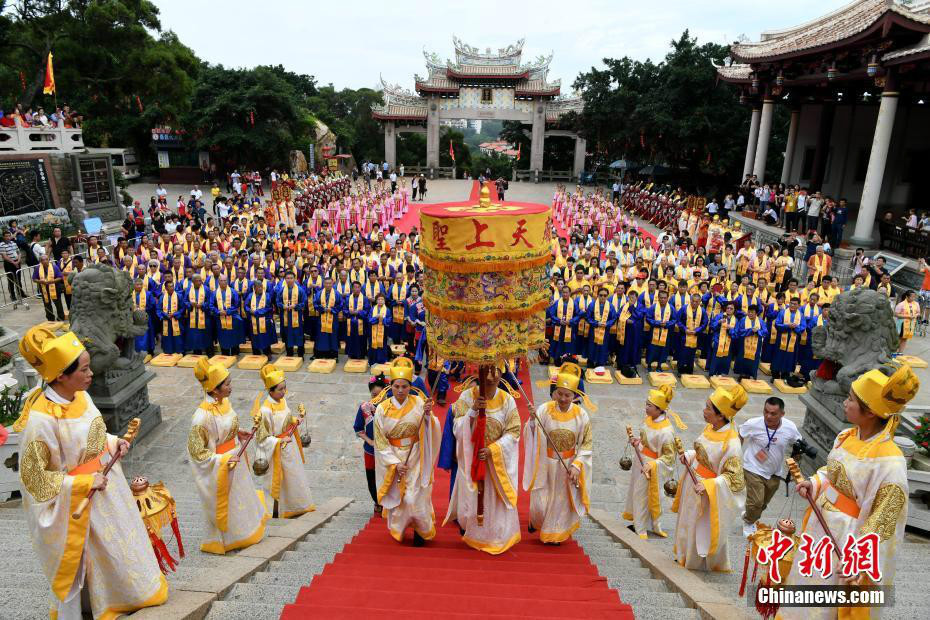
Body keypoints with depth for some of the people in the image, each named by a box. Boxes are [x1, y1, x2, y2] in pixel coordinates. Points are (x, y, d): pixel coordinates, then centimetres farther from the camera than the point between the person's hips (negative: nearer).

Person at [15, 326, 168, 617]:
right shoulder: (40, 420, -30)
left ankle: (132, 592, 48)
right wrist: (85, 483, -21)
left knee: (120, 542, 25)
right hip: (80, 501, -7)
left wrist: (114, 442, -6)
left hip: (108, 484, 7)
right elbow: (34, 476, -20)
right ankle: (108, 604, 40)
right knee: (99, 554, 15)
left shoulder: (80, 395, -9)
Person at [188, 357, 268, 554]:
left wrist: (238, 434, -1)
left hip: (233, 460, 8)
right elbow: (196, 451, -23)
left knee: (240, 498, 27)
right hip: (218, 468, -8)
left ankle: (242, 533, 49)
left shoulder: (224, 401, -8)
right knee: (225, 505, 14)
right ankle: (223, 541, 38)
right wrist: (222, 461, -24)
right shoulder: (203, 416, -32)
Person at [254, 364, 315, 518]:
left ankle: (296, 507, 43)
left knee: (294, 476, 23)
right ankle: (278, 513, 30)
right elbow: (262, 437, -21)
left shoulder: (282, 400, -5)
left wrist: (295, 421, -4)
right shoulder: (266, 410, -28)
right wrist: (280, 441, -30)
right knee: (283, 482, 9)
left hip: (290, 445, 8)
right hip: (279, 450, -8)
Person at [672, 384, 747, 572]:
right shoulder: (710, 427, -6)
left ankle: (696, 564, 36)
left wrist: (707, 486, -32)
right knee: (688, 522, 24)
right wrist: (689, 456, -5)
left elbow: (733, 477, -23)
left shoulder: (731, 442, -28)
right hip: (692, 480, 7)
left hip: (708, 491, -7)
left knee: (702, 529, 13)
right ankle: (685, 556, 46)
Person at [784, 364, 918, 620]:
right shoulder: (847, 436, -4)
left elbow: (883, 523, -22)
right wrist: (813, 484, -4)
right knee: (804, 588, 26)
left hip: (844, 539, -7)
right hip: (820, 525, 7)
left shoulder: (889, 462, -27)